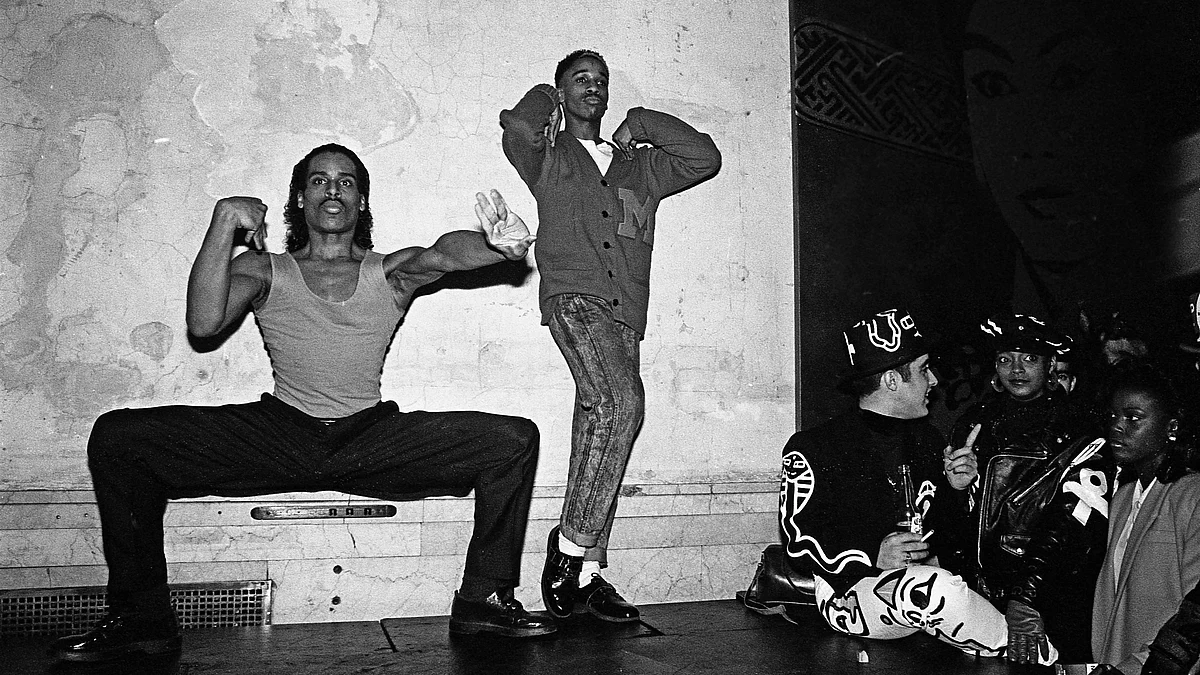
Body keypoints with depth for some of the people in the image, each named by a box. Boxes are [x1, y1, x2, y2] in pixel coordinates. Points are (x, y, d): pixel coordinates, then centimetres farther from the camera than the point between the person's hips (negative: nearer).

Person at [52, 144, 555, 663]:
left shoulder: (391, 273, 9)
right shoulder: (264, 270, 9)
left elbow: (443, 253, -15)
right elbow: (203, 322, -10)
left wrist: (496, 243, -39)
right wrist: (224, 219, -14)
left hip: (372, 437, 0)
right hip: (279, 435, 0)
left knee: (515, 439, -16)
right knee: (116, 436, -15)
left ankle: (484, 599, -4)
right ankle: (142, 616, -3)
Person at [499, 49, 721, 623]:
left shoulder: (639, 167, 28)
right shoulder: (548, 160, 16)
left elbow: (705, 157, 20)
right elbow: (517, 125, -6)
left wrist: (642, 124, 20)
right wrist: (545, 102, 16)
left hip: (624, 313, 5)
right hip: (574, 296, -5)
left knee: (602, 424, -2)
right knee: (622, 402, -27)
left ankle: (585, 573, 2)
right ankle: (572, 546, -17)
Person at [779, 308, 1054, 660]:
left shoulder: (927, 438, 15)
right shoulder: (814, 448, -8)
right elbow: (799, 541, -11)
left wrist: (955, 489, 2)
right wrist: (874, 556, -23)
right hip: (849, 588, -6)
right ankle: (1045, 661, -15)